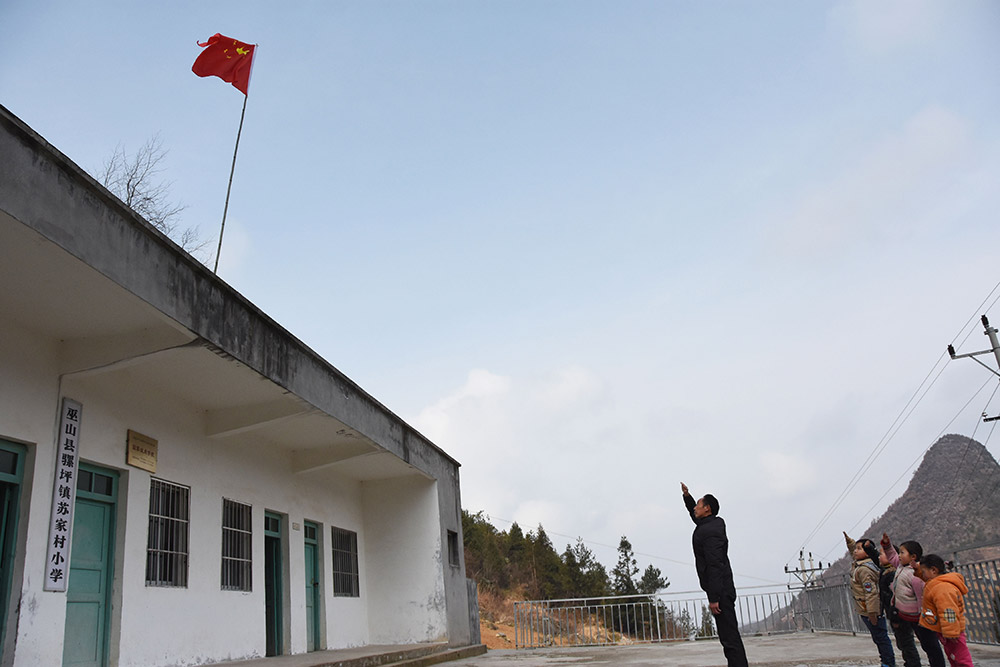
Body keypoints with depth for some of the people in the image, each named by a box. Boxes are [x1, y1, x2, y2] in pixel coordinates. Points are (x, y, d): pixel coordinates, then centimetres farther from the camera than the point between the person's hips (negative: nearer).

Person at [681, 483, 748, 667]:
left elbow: (715, 566, -23)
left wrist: (714, 598, -24)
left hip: (721, 591, -11)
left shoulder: (710, 531, -17)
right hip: (722, 591, 11)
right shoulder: (713, 524, 12)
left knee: (730, 637, -12)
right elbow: (696, 517, 37)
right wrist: (687, 496, 30)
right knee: (729, 636, 13)